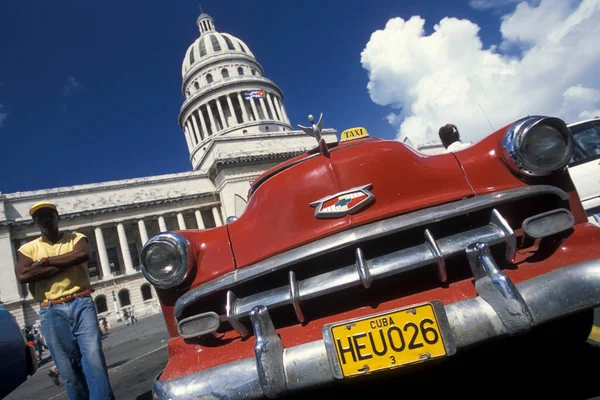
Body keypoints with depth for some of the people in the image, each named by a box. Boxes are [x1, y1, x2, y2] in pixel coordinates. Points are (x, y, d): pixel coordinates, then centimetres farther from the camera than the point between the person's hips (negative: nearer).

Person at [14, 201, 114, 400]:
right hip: (51, 312, 1)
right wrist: (66, 263, -8)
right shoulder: (28, 248, 11)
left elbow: (83, 254, -14)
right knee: (67, 367, 4)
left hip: (82, 304, -1)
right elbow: (22, 275, -9)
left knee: (94, 357, -8)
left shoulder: (76, 238, 10)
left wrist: (45, 261, -8)